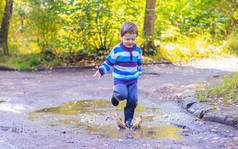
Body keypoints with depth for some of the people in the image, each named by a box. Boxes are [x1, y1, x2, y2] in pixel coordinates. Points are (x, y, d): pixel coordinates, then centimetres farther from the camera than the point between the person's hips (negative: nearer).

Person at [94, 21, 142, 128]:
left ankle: (128, 119, 16)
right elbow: (109, 62, -2)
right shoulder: (117, 50, -8)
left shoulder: (137, 49, 4)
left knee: (133, 100, -2)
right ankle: (116, 96, 10)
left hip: (133, 80, 4)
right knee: (122, 94, -27)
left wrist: (138, 73, 24)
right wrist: (101, 70, -15)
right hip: (120, 79, -3)